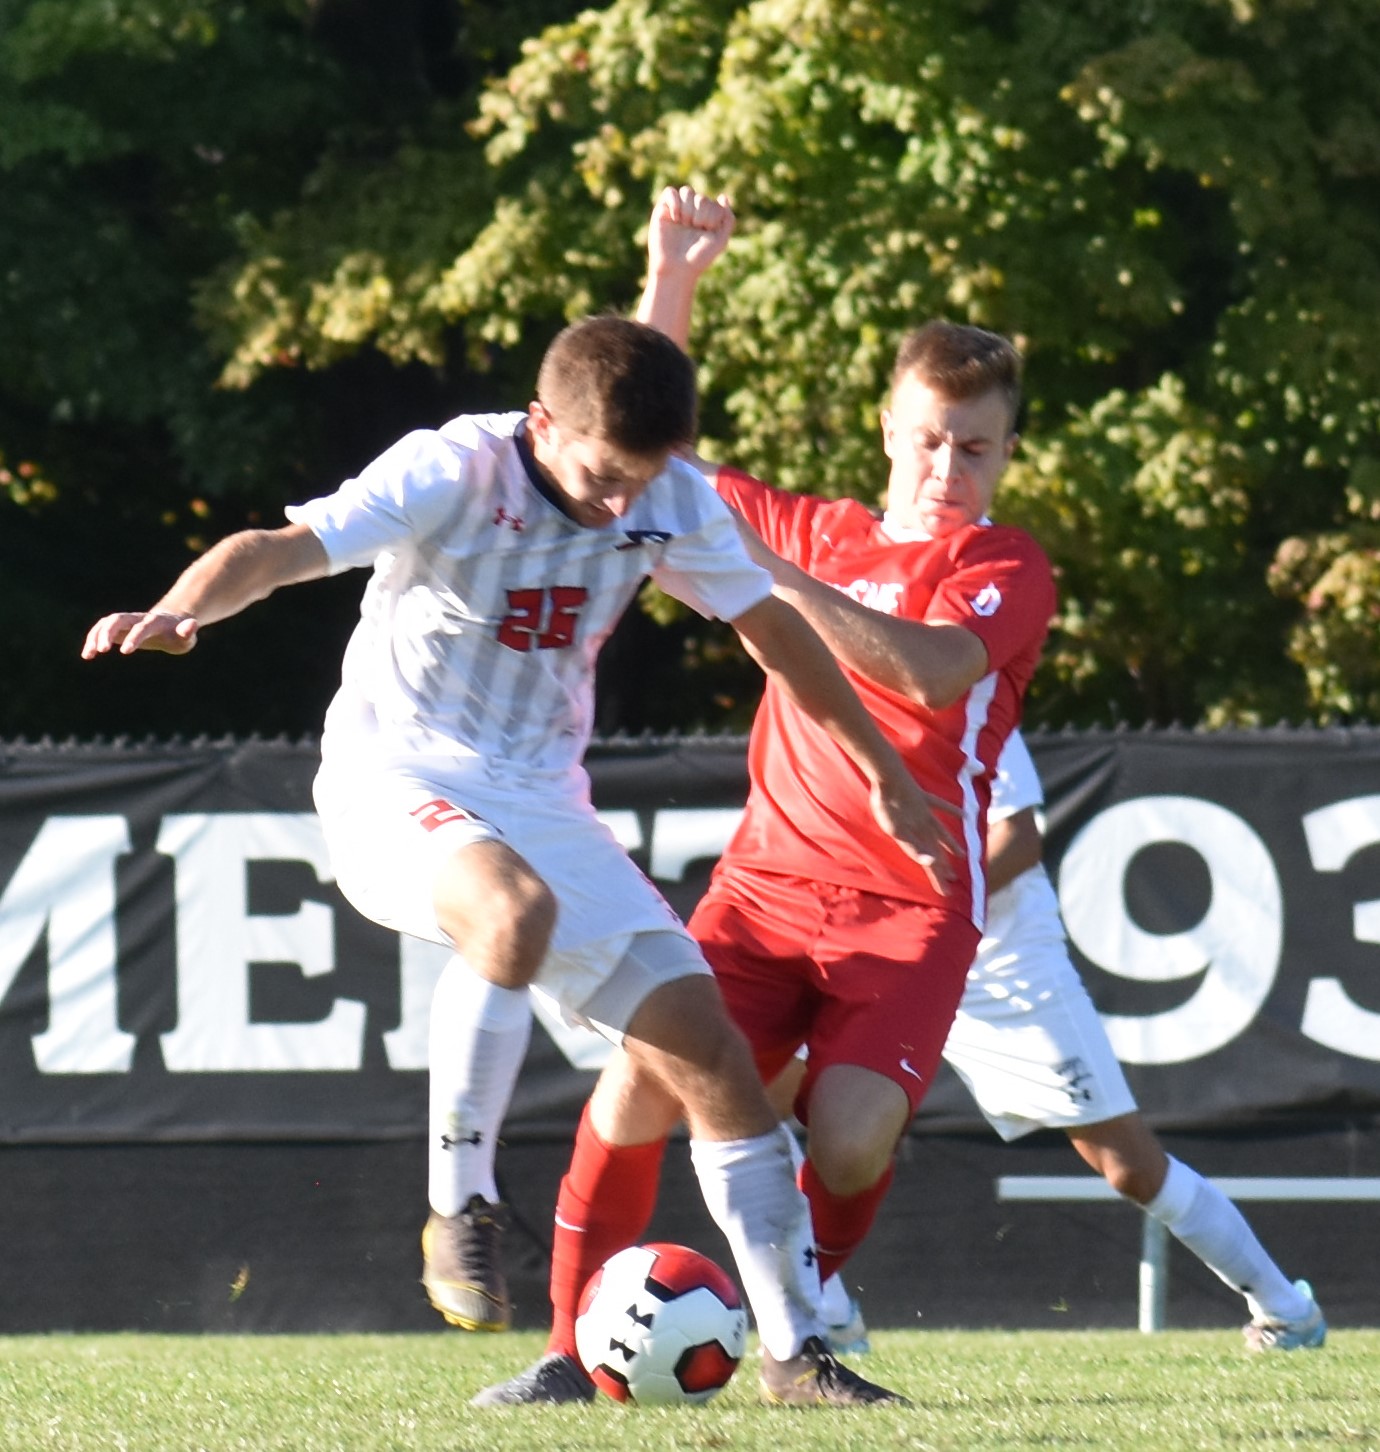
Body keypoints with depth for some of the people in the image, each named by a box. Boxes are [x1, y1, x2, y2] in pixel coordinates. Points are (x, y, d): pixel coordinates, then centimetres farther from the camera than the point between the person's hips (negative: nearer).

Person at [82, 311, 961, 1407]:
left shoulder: (675, 504, -4)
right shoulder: (452, 474, -20)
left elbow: (774, 630, 13)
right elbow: (280, 549, -32)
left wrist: (887, 778, 20)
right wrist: (179, 612, -53)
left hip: (543, 805, 6)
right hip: (397, 784, -6)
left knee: (711, 1055, -4)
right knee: (517, 914, -40)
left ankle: (798, 1350, 7)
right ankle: (459, 1205, -22)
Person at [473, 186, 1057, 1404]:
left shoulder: (1007, 572, 0)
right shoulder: (821, 534, 15)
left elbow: (929, 668, -21)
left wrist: (774, 577, -25)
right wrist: (672, 283, 10)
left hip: (910, 907, -3)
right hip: (768, 881, 3)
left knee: (851, 1137, -23)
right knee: (637, 1086, -18)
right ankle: (573, 1348, -5)